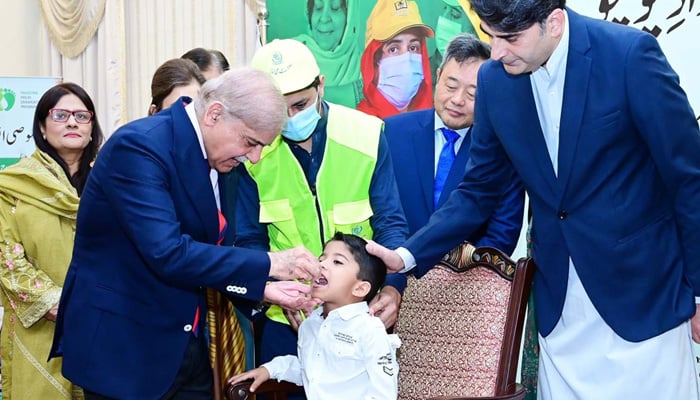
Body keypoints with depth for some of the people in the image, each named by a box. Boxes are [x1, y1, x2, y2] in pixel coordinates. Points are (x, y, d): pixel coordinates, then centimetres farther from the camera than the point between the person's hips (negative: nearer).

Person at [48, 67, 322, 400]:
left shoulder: (213, 157, 4)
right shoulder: (140, 145, -21)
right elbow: (167, 254, -29)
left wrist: (260, 287, -4)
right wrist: (268, 264, -25)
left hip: (184, 346, 8)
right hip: (123, 346, -8)